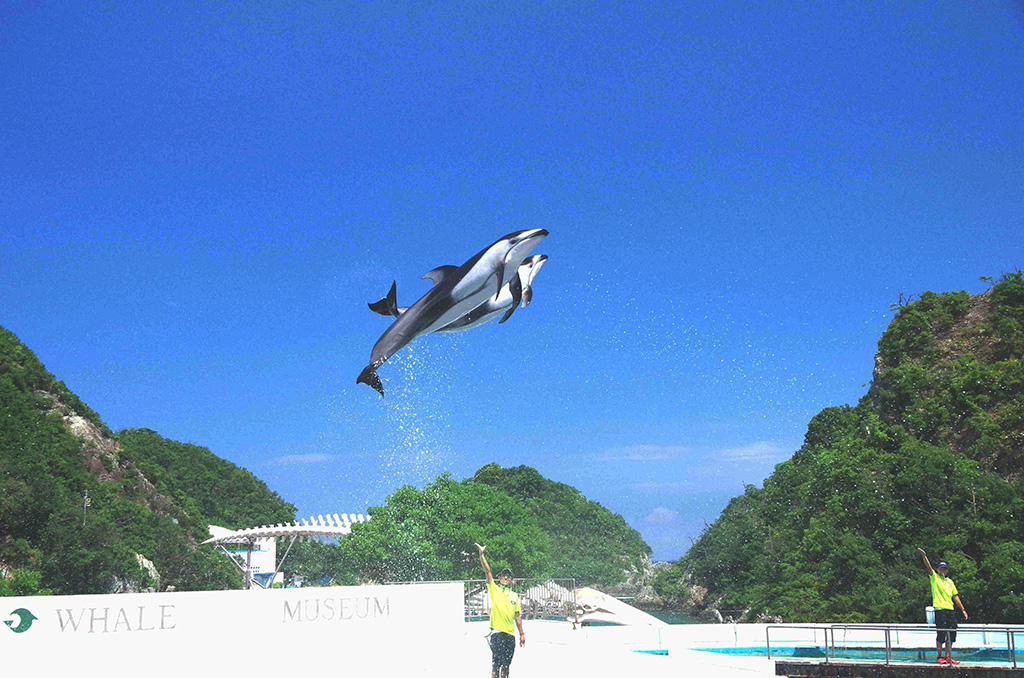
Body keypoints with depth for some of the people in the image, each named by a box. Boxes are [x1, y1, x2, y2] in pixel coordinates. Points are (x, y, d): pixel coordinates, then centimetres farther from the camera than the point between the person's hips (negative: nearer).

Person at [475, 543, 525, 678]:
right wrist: (481, 554, -16)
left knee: (506, 664, 8)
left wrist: (521, 633, 13)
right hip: (497, 631, -5)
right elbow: (487, 571, -6)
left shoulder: (514, 595, 16)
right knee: (496, 663, -8)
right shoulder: (494, 589, 5)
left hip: (510, 633, 5)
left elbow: (517, 616, 18)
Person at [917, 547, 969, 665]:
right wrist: (924, 556, -27)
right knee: (941, 634, -7)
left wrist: (963, 610, 16)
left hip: (950, 610, 5)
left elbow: (955, 596, 21)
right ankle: (940, 657, 1)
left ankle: (948, 657, 12)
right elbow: (929, 567, -11)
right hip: (940, 609, -5)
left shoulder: (950, 581, 20)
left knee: (952, 634, 4)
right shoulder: (934, 578, 6)